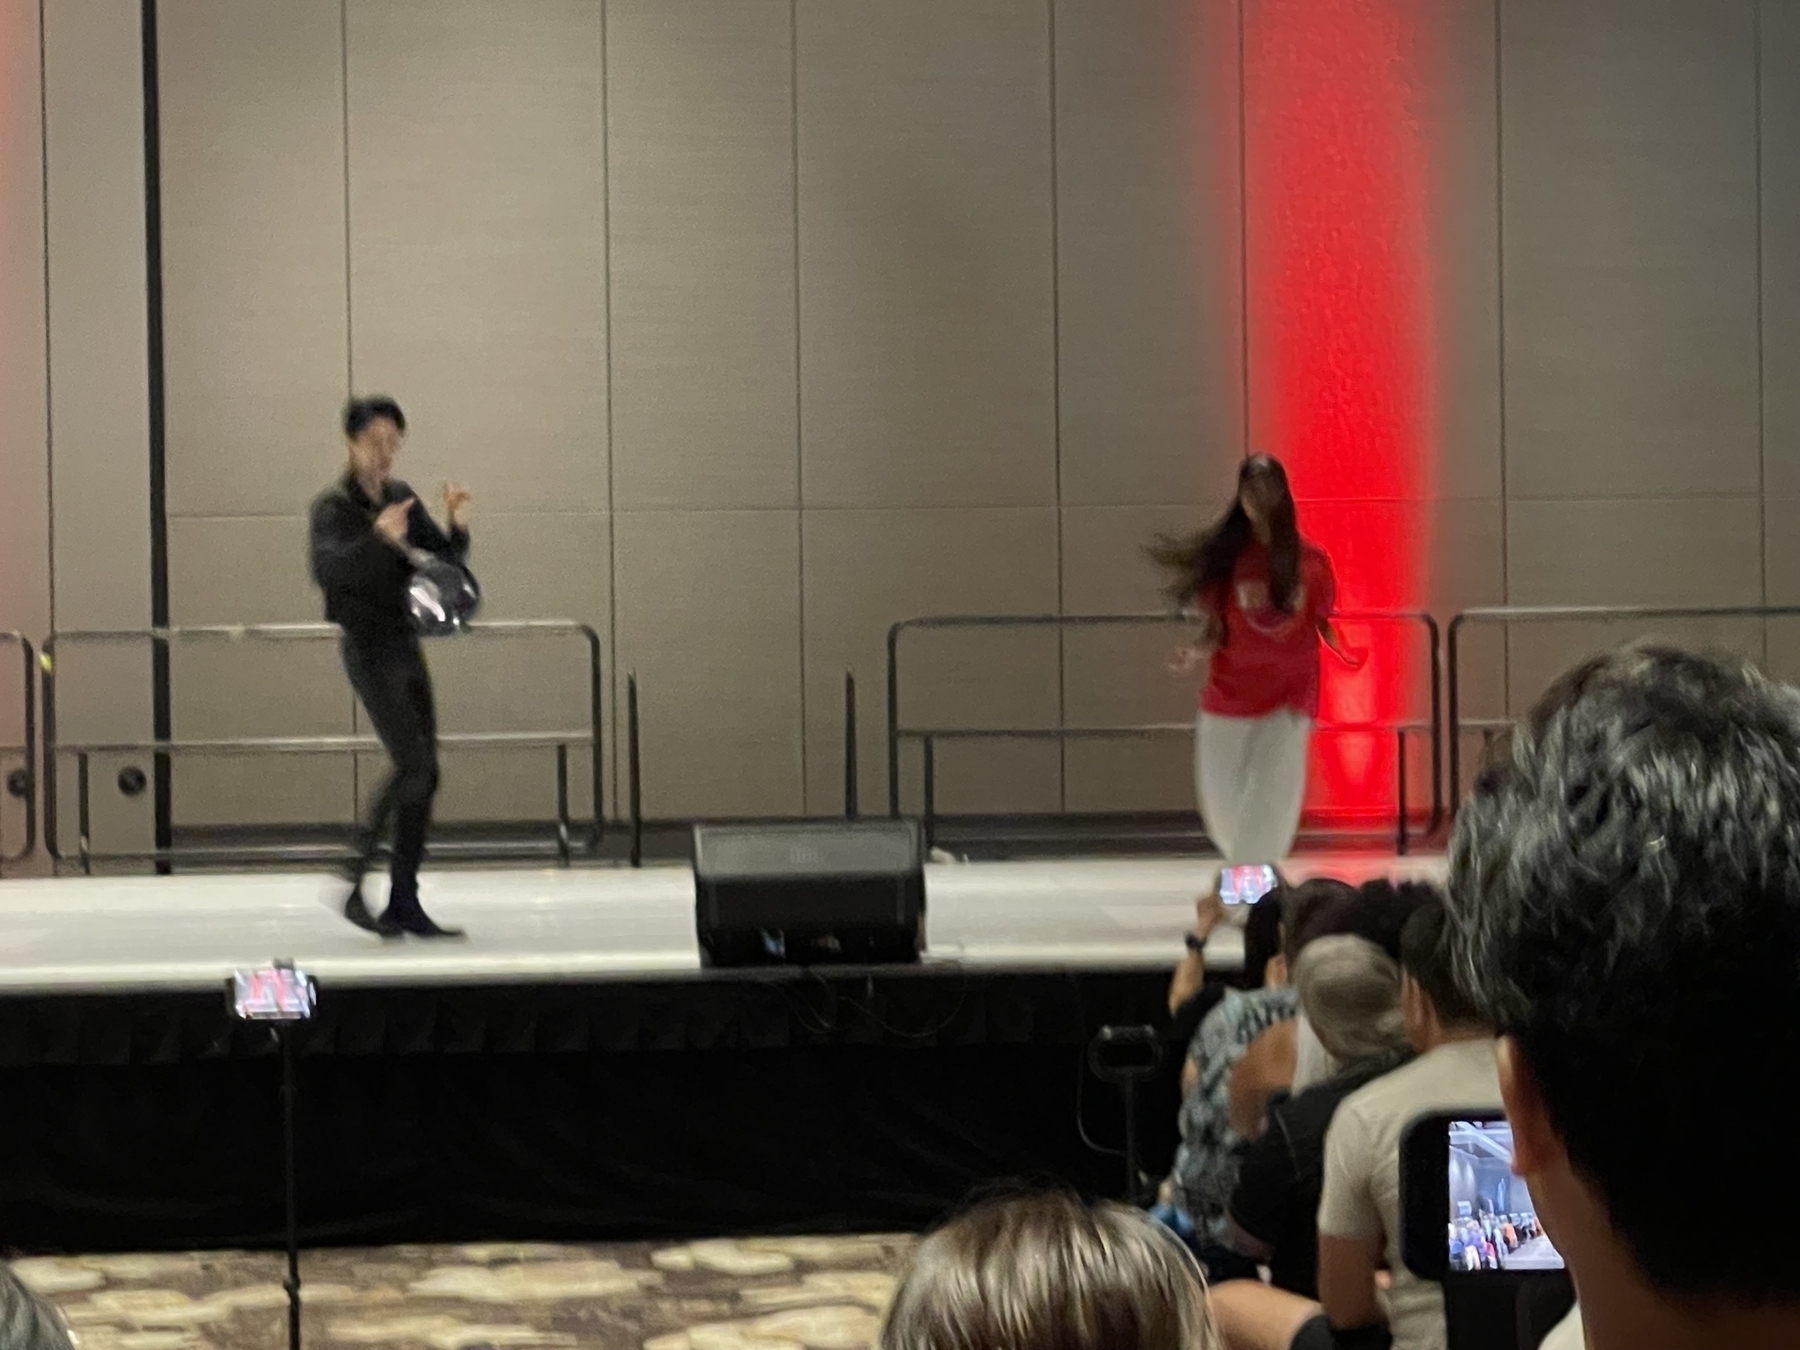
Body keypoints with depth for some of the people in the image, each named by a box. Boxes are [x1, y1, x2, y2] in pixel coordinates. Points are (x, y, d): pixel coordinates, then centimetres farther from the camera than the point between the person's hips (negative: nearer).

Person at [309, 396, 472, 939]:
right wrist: (378, 539, -42)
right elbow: (326, 568, -27)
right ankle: (356, 884, -8)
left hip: (406, 646, 7)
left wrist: (457, 525, -9)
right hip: (368, 646, -7)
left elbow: (445, 559, 12)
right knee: (413, 764, -17)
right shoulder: (333, 506, -10)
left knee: (424, 776, 5)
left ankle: (404, 902, 10)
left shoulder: (402, 498, 10)